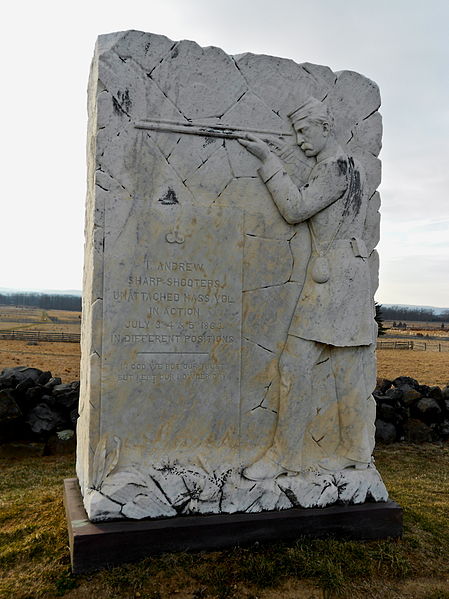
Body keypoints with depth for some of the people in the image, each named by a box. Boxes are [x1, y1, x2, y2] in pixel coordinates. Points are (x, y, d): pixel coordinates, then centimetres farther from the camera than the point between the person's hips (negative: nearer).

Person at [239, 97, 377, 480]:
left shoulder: (336, 165, -11)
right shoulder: (349, 166, 21)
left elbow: (296, 209, -14)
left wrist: (268, 160, -9)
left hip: (334, 274, -10)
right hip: (346, 273, 10)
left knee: (296, 362, -9)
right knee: (349, 368, 10)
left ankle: (285, 456, -2)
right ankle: (356, 451, 17)